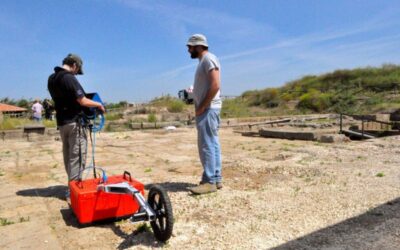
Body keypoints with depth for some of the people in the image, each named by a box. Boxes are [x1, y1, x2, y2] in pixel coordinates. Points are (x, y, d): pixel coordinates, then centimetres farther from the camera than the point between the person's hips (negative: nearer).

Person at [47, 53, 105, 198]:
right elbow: (82, 101, -20)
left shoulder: (52, 78, 9)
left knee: (68, 155, 15)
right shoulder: (69, 78, -17)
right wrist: (99, 104, -5)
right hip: (74, 122, -9)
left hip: (62, 121, 9)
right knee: (77, 156, -2)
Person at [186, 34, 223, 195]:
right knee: (212, 144, 10)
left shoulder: (208, 58, -10)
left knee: (207, 145, -10)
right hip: (206, 108, 10)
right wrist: (193, 92, 10)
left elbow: (215, 85, -20)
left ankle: (209, 181, -5)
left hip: (208, 108, -10)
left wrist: (202, 107, -18)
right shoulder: (203, 61, 21)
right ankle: (216, 178, 15)